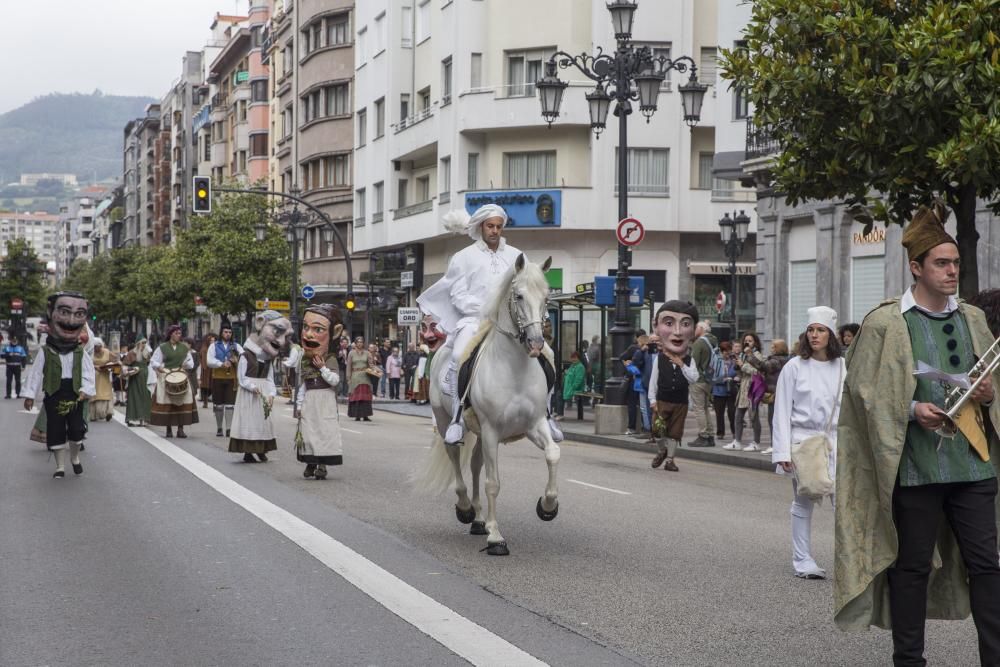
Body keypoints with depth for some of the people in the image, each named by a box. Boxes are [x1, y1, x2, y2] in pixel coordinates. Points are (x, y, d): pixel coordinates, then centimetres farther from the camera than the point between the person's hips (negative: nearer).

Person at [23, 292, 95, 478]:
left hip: (75, 397, 1)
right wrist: (30, 395, -2)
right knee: (56, 432, 2)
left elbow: (88, 374, -2)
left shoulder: (81, 353, 0)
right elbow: (36, 374, -1)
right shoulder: (45, 352, -4)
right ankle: (60, 466, 12)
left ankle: (75, 458, 29)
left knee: (76, 430, 4)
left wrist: (86, 390, -15)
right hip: (54, 397, -1)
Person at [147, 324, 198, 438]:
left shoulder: (184, 348, 12)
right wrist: (161, 369, -15)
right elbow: (153, 362, 2)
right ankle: (169, 429, 4)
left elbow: (191, 363, 15)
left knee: (183, 402, -7)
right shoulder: (162, 347, 4)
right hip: (166, 378, -2)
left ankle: (181, 429, -5)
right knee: (166, 403, -4)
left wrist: (186, 364, -6)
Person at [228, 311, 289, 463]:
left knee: (263, 421, 9)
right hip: (248, 394, -6)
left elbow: (270, 379, 7)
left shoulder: (268, 359, 10)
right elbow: (241, 378, -10)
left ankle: (261, 450, 18)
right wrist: (253, 387, -24)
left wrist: (271, 394, -8)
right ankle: (247, 452, -1)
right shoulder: (245, 356, -10)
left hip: (263, 394, 6)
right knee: (248, 420, -5)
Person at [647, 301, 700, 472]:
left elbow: (694, 378, -14)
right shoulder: (659, 358, -6)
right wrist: (652, 399, -7)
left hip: (680, 402, 1)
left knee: (675, 432, 7)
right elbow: (653, 380, -3)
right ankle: (661, 451, 18)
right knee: (658, 429, -8)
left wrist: (681, 365, -20)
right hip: (662, 400, -1)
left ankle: (669, 459, 17)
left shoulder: (689, 360, -2)